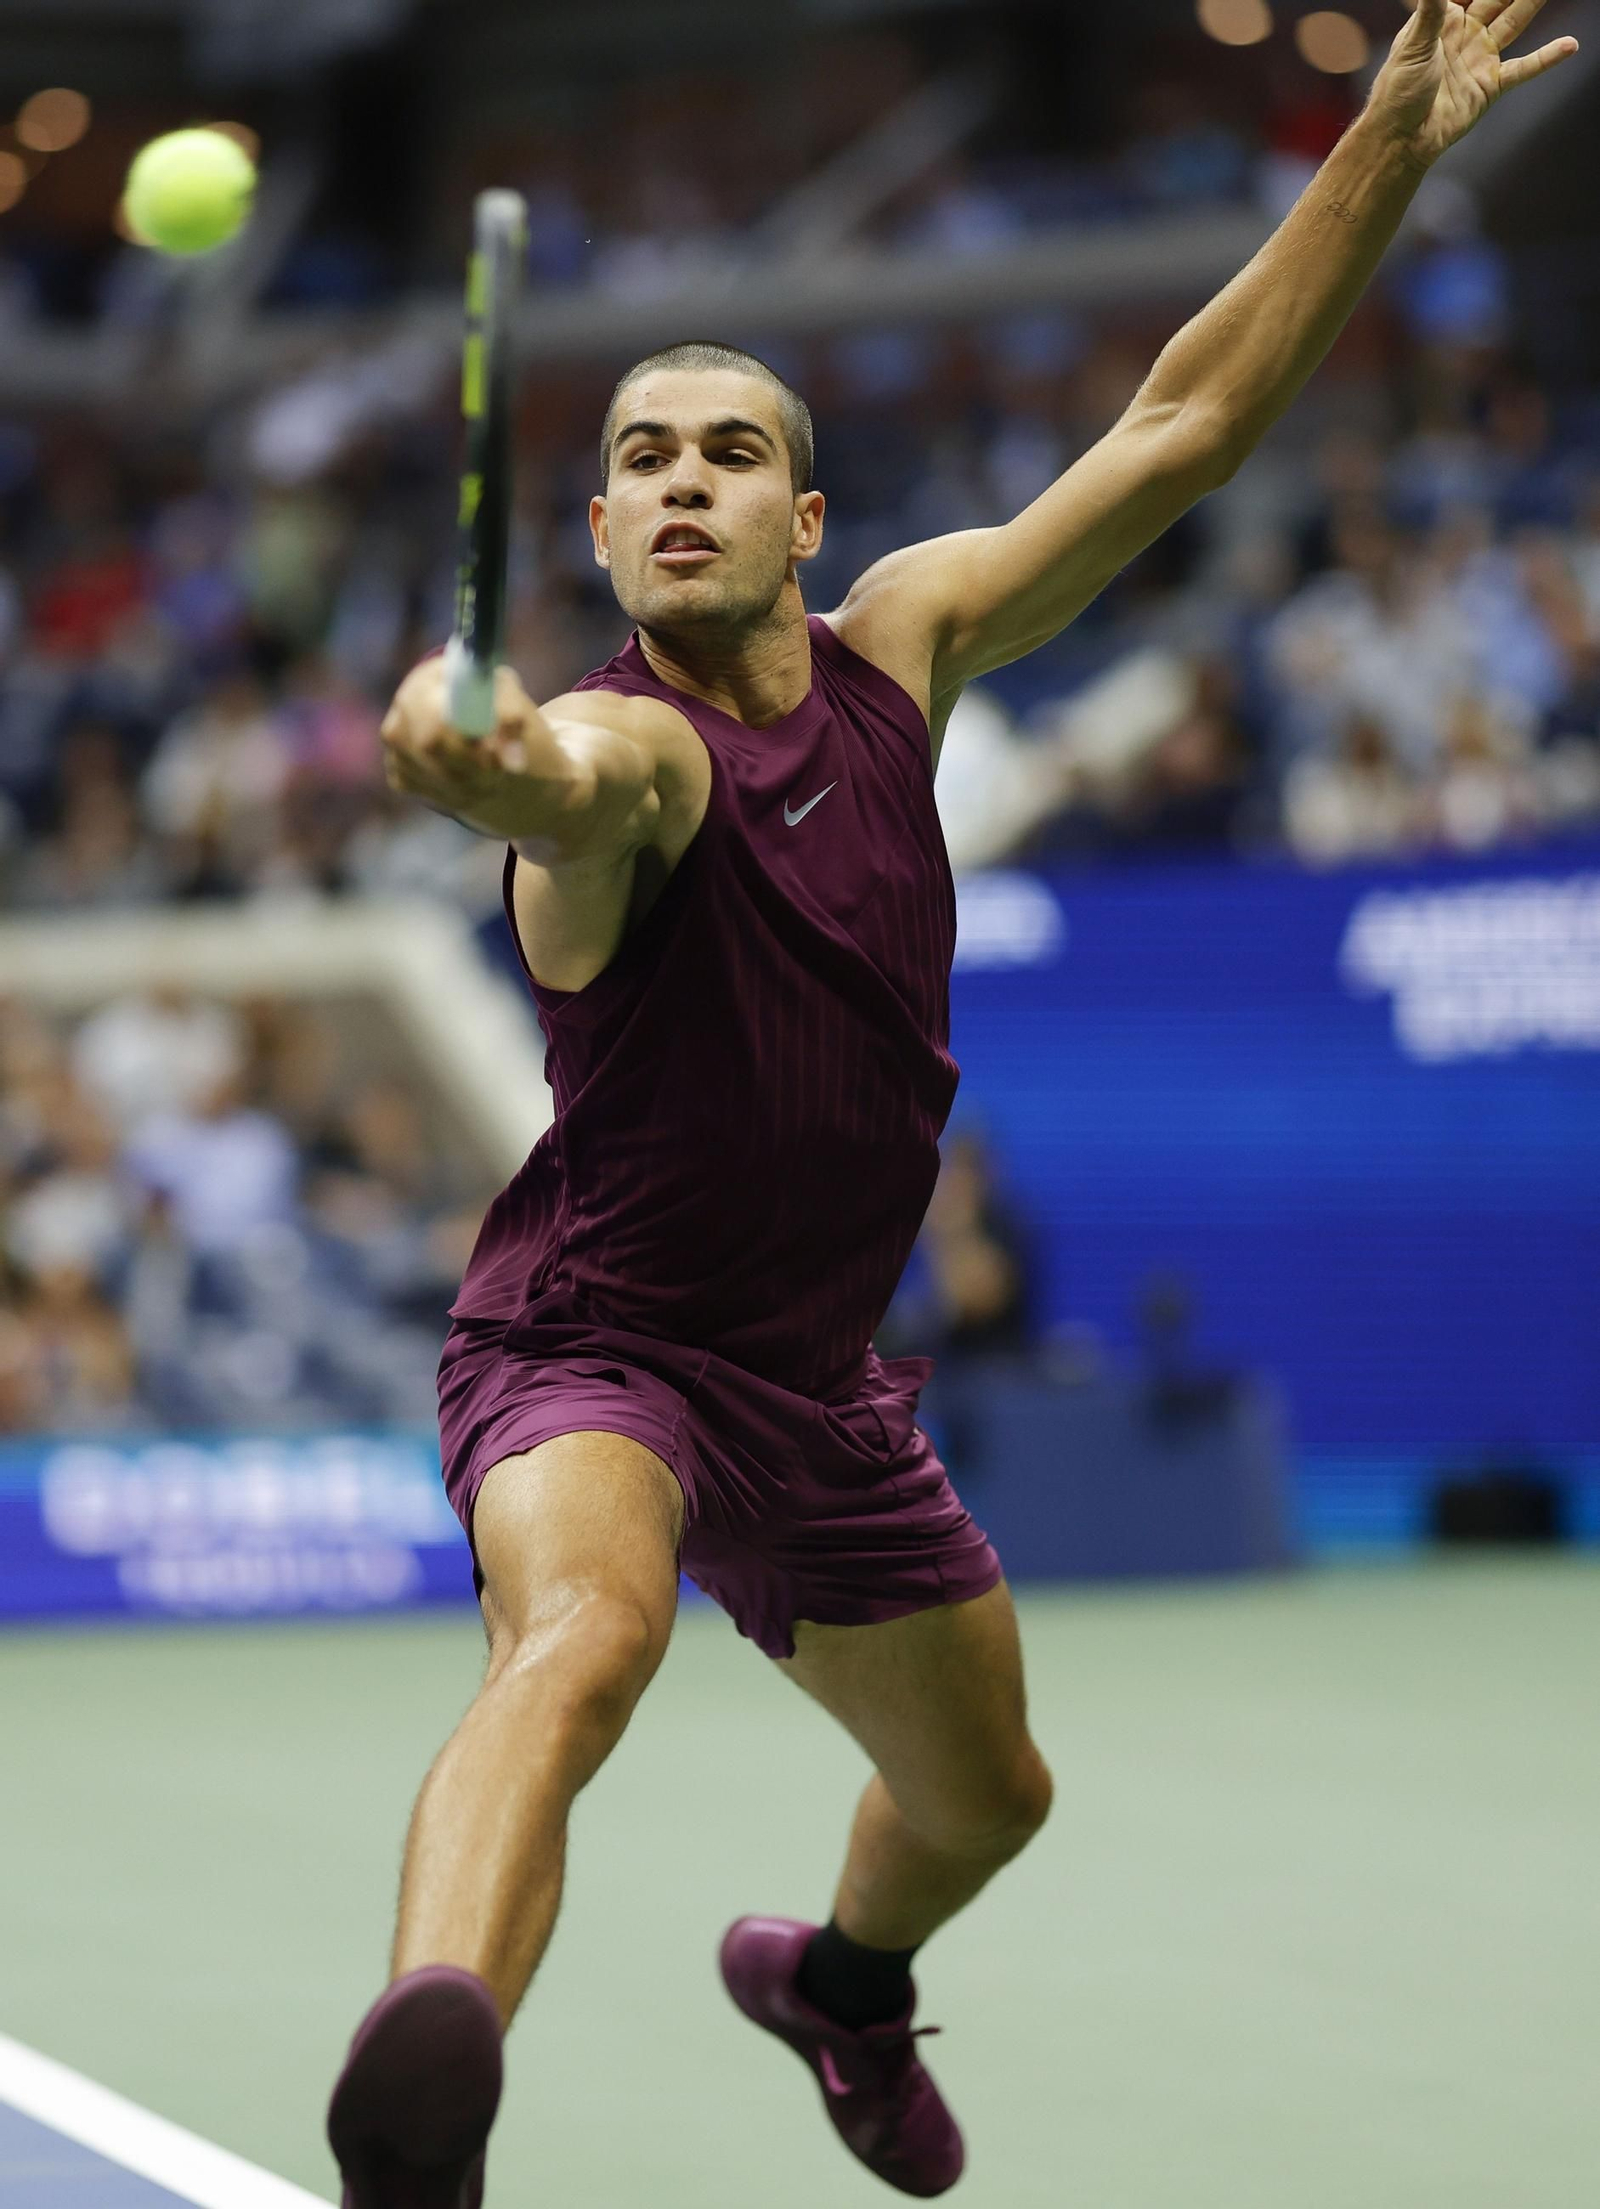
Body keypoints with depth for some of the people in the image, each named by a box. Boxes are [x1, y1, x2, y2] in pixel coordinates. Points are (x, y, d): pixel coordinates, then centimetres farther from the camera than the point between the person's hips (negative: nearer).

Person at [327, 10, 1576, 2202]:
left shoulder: (897, 644, -2)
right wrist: (482, 754, -75)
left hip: (818, 1380, 7)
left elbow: (1182, 427, 3)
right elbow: (578, 780, -50)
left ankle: (840, 1974, 61)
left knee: (987, 1795, 24)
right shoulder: (635, 749, -22)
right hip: (592, 1348, -7)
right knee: (582, 1634, -39)